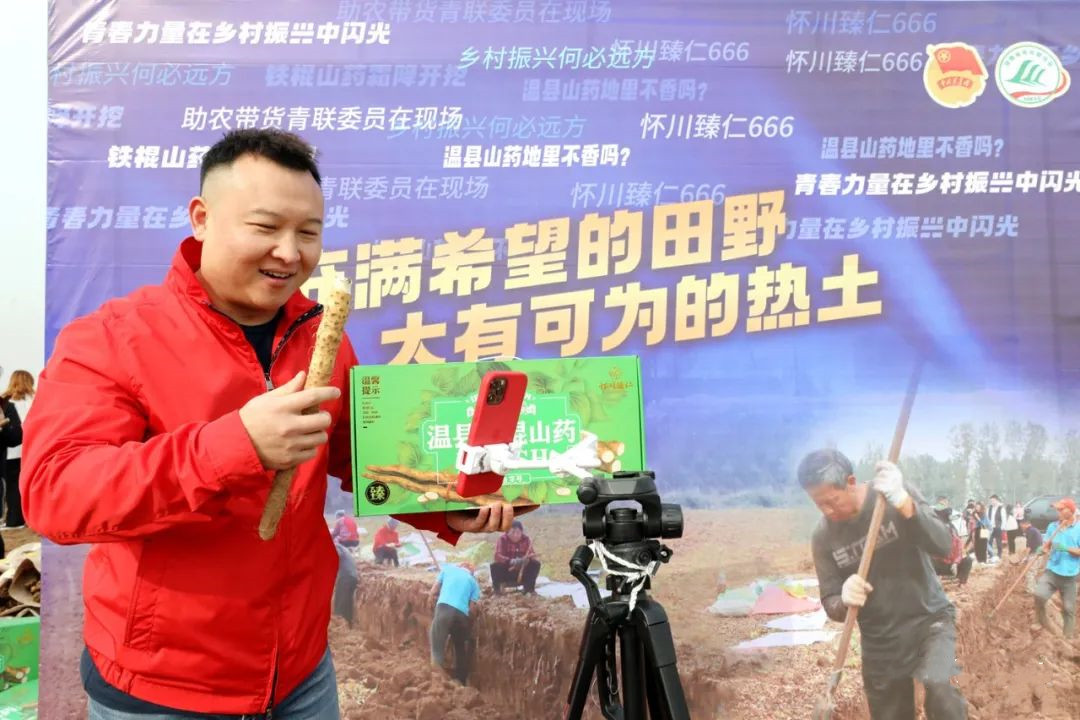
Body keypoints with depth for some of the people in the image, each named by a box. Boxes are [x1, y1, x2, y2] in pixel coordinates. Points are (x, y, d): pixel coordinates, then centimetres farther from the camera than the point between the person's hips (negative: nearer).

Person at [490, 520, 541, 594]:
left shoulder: (526, 540, -3)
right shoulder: (503, 540, -12)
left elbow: (532, 554, -10)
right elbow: (497, 556, -25)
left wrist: (527, 558, -35)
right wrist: (511, 561, -43)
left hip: (522, 573, 2)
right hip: (505, 573, -2)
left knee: (536, 564, -19)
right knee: (494, 566, -31)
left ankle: (529, 588, 1)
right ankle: (497, 588, -4)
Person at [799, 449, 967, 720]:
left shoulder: (895, 494, -14)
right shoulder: (823, 537, -8)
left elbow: (943, 546, -24)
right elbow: (831, 604, -4)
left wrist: (904, 504, -40)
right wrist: (844, 601, -28)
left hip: (929, 618, -3)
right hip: (879, 639, 3)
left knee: (938, 686, -30)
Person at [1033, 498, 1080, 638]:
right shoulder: (1052, 526, 5)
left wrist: (1067, 548, -21)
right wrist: (1043, 549, -12)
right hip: (1052, 570, 2)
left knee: (1068, 608, 9)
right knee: (1039, 594, -19)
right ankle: (1043, 621, 7)